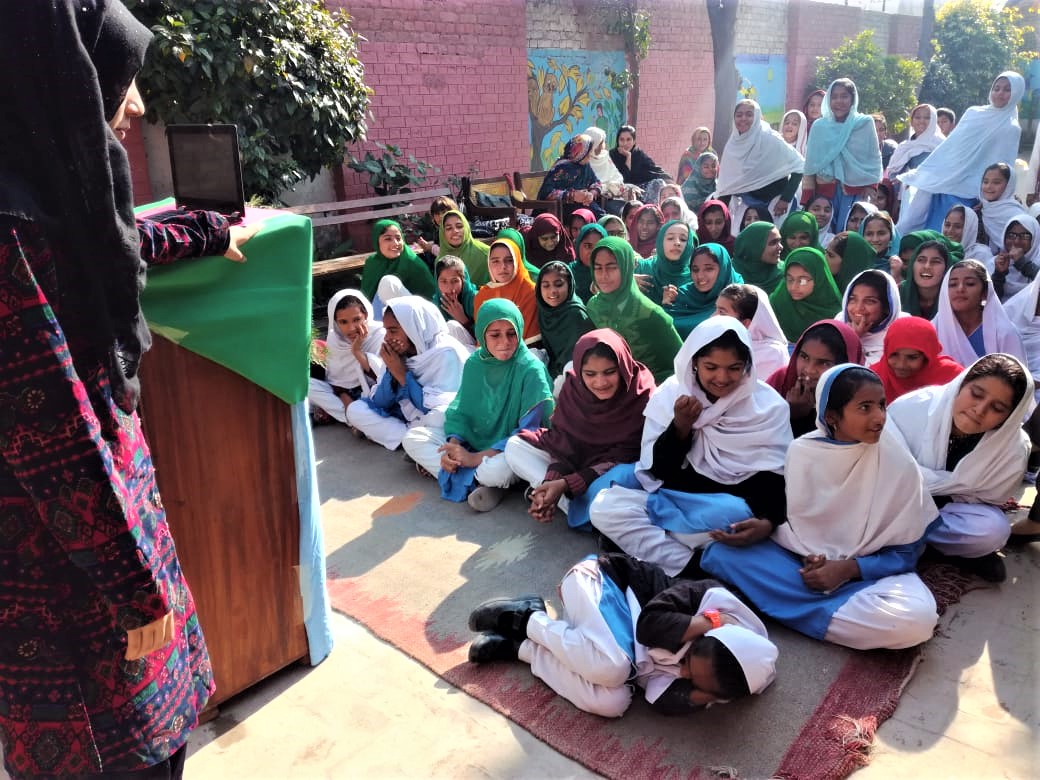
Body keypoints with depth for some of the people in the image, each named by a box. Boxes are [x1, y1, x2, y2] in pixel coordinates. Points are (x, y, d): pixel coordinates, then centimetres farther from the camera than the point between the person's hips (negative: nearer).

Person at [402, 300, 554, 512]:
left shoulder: (531, 370, -16)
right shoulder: (475, 362, 1)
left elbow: (530, 431, -20)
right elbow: (460, 411, 5)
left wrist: (475, 458, -23)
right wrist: (453, 445, -17)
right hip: (472, 440, 7)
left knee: (494, 470, -41)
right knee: (413, 438, -8)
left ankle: (464, 478, -6)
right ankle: (480, 483, -18)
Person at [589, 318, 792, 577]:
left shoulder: (769, 405, -4)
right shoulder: (670, 394, -2)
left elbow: (774, 476, -7)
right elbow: (658, 470, -2)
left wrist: (768, 521, -28)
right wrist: (680, 426, -18)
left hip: (733, 506, -2)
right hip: (672, 499, 3)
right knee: (604, 506, -22)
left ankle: (644, 542, -14)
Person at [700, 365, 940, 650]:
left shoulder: (898, 464, -11)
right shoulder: (801, 451, -7)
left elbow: (906, 553, -5)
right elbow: (782, 518, 2)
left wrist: (847, 569, -20)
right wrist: (808, 560, -17)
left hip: (866, 573, 0)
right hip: (801, 564, 1)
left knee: (916, 618, -35)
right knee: (720, 553, -21)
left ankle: (791, 606, -19)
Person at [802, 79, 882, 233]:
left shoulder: (865, 123, 2)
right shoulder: (819, 126, 5)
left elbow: (875, 158, 5)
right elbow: (810, 161, 6)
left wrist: (871, 186, -4)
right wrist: (808, 195, 2)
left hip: (855, 189, -2)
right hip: (824, 188, 2)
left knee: (847, 232, -8)